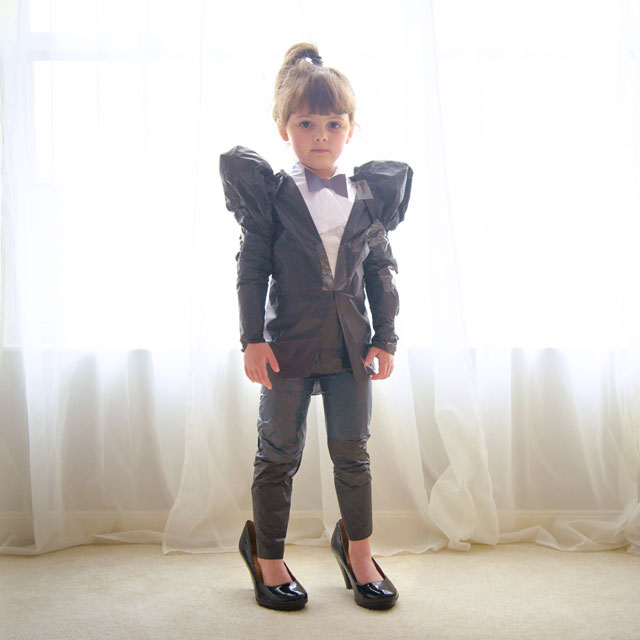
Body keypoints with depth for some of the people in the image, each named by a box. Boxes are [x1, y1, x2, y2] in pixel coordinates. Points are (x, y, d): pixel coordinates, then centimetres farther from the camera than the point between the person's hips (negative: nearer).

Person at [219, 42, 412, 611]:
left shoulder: (372, 197, 4)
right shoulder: (271, 194, -3)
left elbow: (383, 272, 8)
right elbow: (252, 270, -4)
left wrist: (386, 339, 3)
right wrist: (253, 340, -10)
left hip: (351, 344, 3)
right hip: (290, 342, -2)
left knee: (352, 452, 11)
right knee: (279, 454, 9)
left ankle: (358, 551, 31)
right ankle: (268, 558, 26)